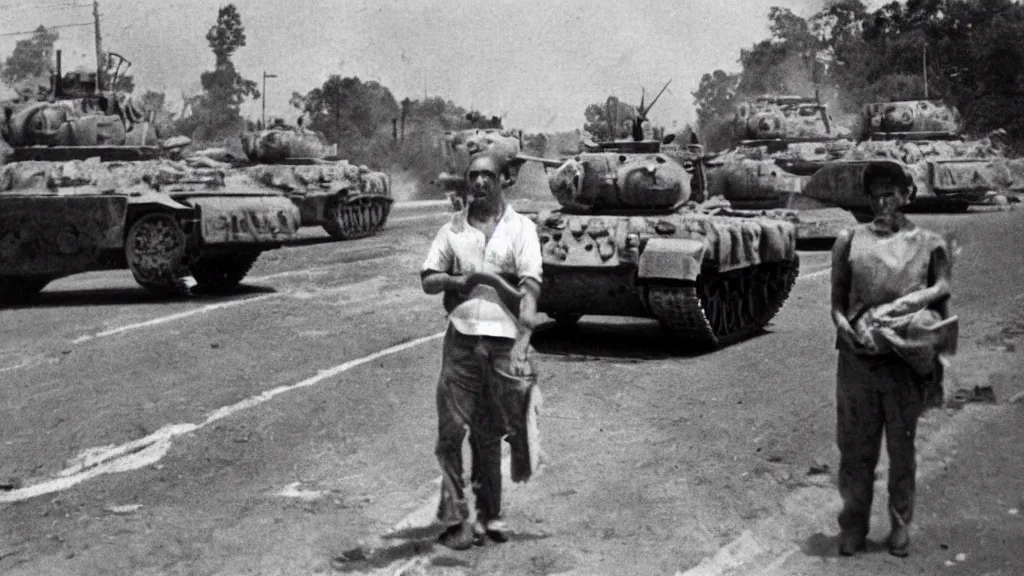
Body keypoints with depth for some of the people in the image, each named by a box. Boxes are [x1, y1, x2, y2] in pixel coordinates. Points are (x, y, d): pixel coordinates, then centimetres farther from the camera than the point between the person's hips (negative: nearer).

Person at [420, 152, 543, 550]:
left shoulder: (520, 228, 3)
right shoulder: (453, 229, 9)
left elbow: (530, 287, -5)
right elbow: (427, 280, 8)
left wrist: (522, 342, -15)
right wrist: (461, 280, -10)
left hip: (505, 342, -1)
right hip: (461, 341, 1)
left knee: (488, 435, 6)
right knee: (452, 431, -5)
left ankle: (488, 516, 18)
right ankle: (454, 517, 0)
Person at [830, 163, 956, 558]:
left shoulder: (928, 244, 5)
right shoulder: (850, 240, 6)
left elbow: (941, 292, 0)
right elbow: (837, 300, 6)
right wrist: (846, 329, -11)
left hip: (906, 361, 0)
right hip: (857, 358, 1)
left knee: (902, 448, 9)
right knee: (855, 447, 4)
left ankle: (900, 526, 22)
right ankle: (853, 526, 17)